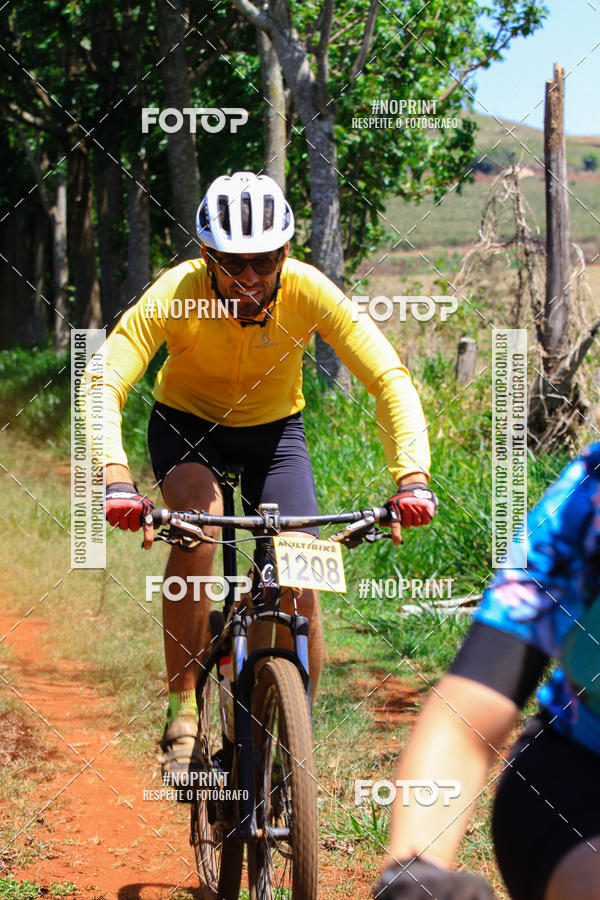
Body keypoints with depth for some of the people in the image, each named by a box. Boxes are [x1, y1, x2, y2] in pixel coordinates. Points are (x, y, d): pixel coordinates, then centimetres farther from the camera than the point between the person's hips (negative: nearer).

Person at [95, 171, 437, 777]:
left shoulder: (307, 291, -28)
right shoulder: (177, 294, -30)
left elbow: (390, 379, -30)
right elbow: (104, 384, -38)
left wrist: (412, 477, -44)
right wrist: (116, 478, -54)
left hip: (274, 429, 2)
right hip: (186, 424, -2)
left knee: (300, 582, -13)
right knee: (199, 522, -33)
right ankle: (183, 710, -21)